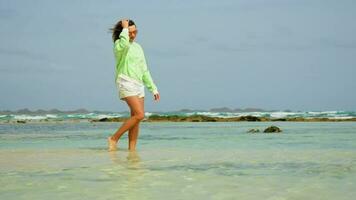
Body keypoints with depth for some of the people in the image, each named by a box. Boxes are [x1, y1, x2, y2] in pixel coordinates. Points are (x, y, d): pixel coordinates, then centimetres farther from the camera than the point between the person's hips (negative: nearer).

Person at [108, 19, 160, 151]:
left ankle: (132, 149, 4)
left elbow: (144, 70, 21)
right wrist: (124, 28, -15)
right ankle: (114, 138, -10)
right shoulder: (118, 44, -3)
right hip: (126, 83, -8)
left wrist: (153, 88, 18)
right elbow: (124, 44, -31)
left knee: (136, 118, 1)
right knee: (139, 115, -19)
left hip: (138, 85, 8)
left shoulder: (138, 47, 19)